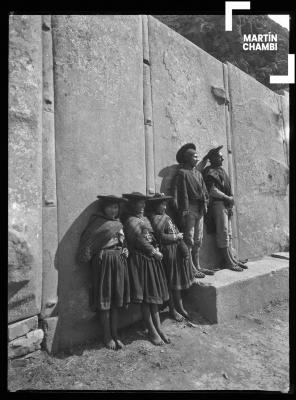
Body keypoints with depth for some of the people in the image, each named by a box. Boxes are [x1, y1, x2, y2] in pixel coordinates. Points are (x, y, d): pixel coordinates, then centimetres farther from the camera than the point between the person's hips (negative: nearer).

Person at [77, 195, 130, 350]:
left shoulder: (119, 224, 13)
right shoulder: (97, 223, -6)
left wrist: (124, 252, 2)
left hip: (119, 263, 6)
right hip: (103, 262, -6)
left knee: (116, 301, 12)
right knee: (104, 301, 5)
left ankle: (115, 334, 27)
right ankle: (107, 336, 23)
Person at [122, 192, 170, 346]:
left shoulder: (145, 219, 15)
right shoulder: (131, 221, -10)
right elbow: (139, 241, -15)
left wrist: (156, 248, -1)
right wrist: (154, 252, -9)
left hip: (152, 259, 8)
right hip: (140, 259, -8)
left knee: (154, 294, 12)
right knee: (145, 296, 1)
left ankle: (158, 327, 23)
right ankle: (151, 331, 14)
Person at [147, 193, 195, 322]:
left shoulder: (166, 217, 12)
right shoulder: (155, 219, -15)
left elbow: (176, 231, 10)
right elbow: (161, 237, -21)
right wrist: (176, 236, -10)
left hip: (176, 250, 8)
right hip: (168, 252, -8)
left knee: (177, 282, 16)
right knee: (171, 283, 6)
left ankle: (180, 307, 30)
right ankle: (172, 309, 23)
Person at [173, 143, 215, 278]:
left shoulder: (198, 173, 16)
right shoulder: (182, 173, -7)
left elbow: (204, 191, 16)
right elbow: (181, 193, -13)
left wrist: (205, 204, 4)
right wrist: (183, 211, -17)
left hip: (200, 210, 8)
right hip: (190, 209, -8)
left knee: (198, 240, 13)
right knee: (189, 240, -1)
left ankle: (197, 266, 24)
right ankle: (191, 269, 7)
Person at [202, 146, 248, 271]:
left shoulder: (221, 170, 19)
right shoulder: (210, 172, -8)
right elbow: (213, 191, -17)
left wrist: (230, 204, 12)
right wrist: (228, 198, -8)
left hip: (226, 204, 9)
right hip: (218, 204, -9)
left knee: (228, 234, 11)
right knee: (223, 233, -6)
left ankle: (232, 258, 19)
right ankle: (228, 261, 0)